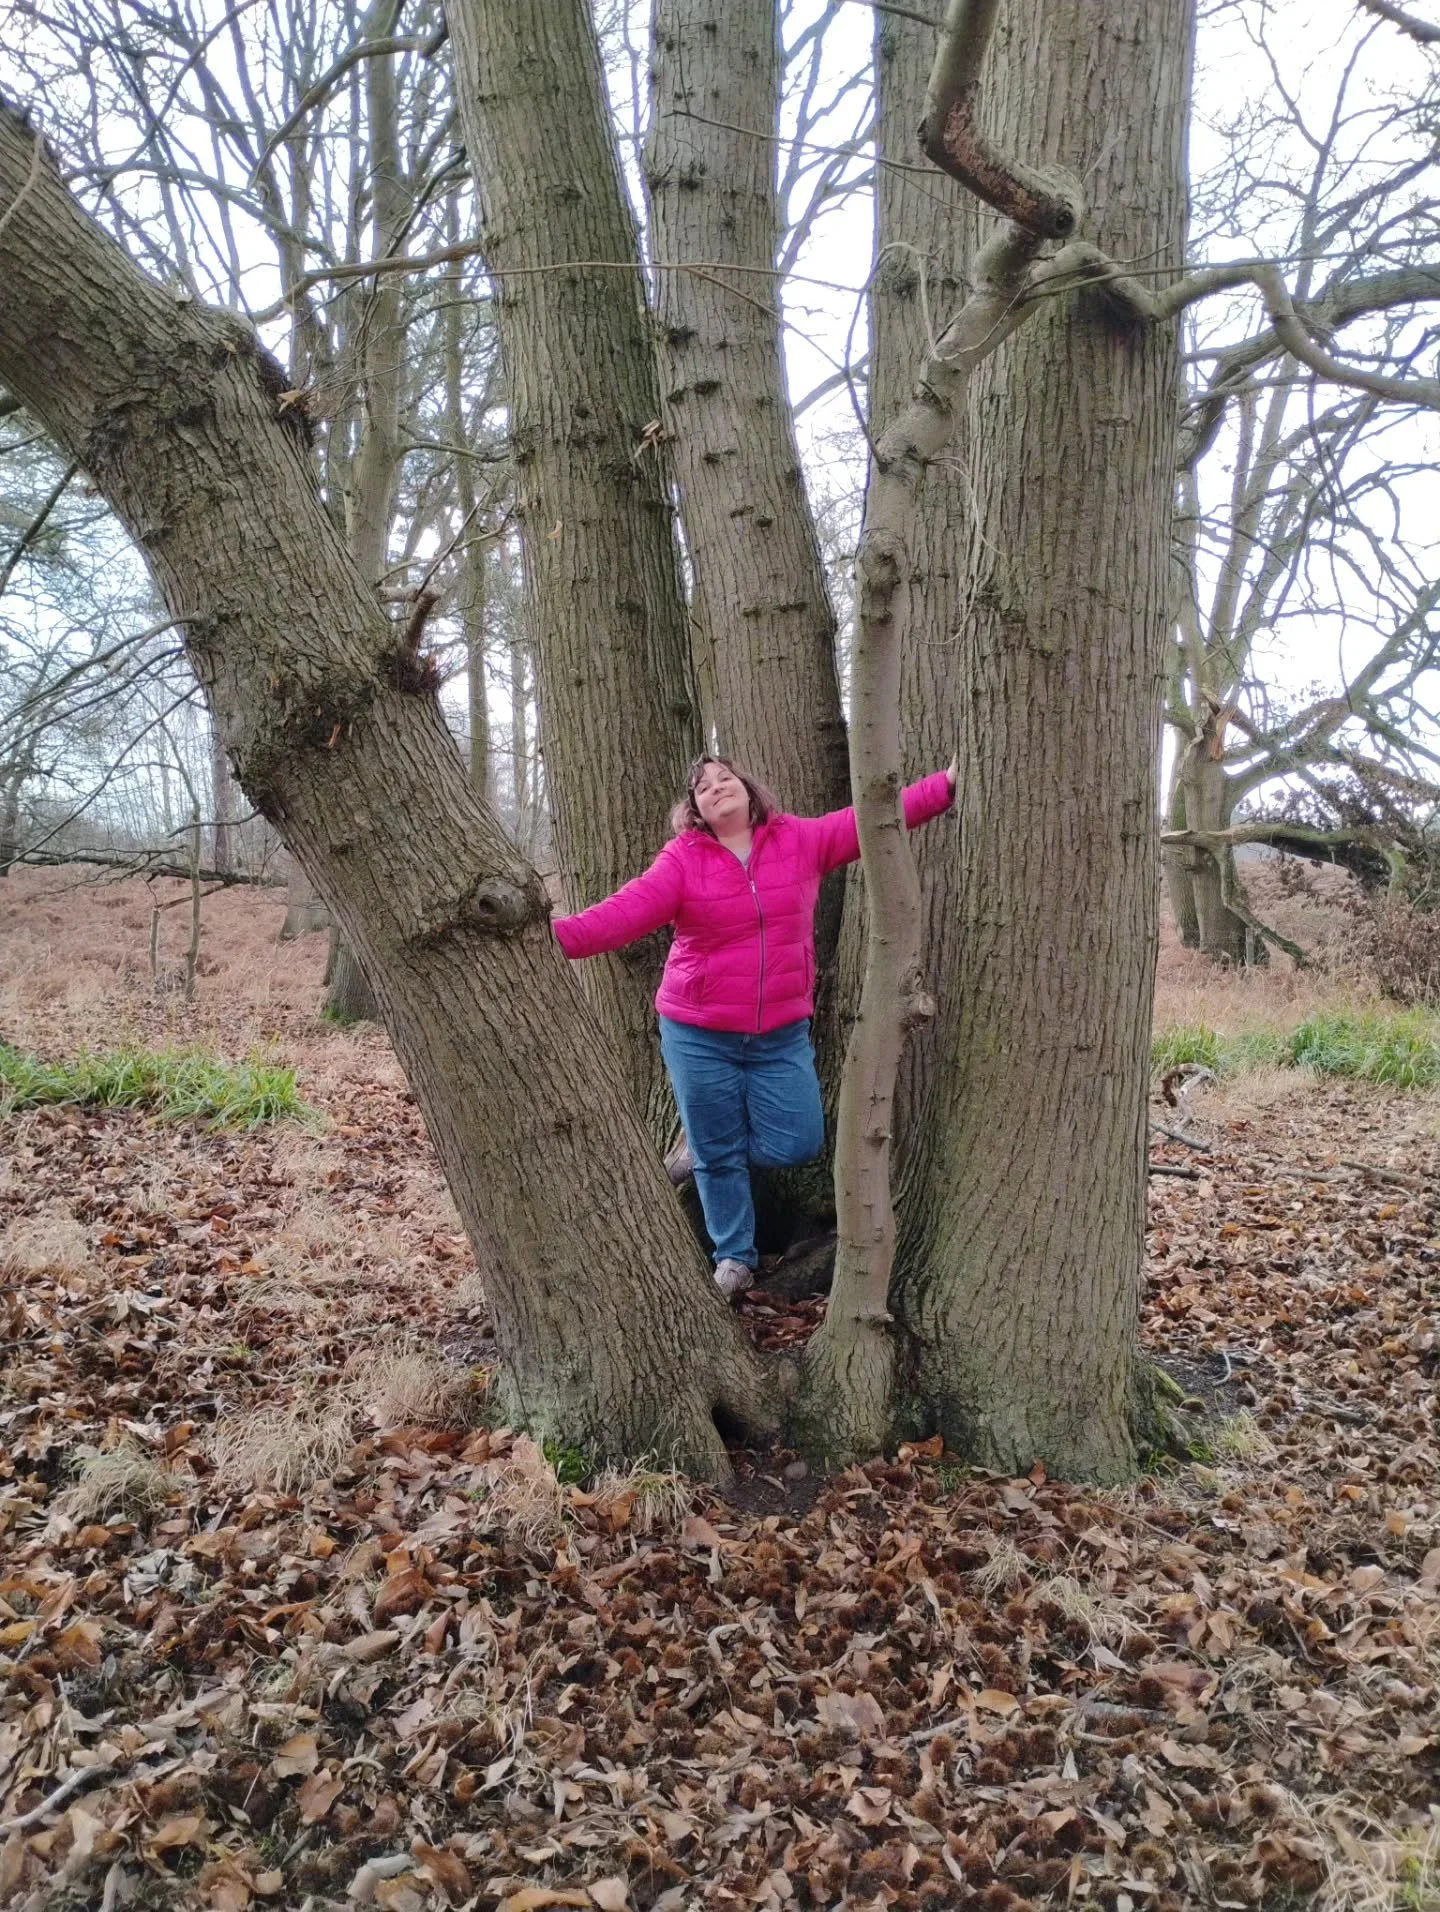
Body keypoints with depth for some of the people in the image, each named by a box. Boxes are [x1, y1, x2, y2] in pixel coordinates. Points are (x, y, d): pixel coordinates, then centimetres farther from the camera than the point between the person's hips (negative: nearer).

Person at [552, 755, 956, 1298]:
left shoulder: (800, 840, 1)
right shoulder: (682, 860, -8)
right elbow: (627, 912, -19)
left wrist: (946, 785, -2)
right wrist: (559, 934, -35)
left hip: (782, 1034, 2)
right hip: (699, 1035, -2)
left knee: (794, 1145, 1)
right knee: (717, 1154, 7)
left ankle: (707, 1149, 29)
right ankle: (734, 1257, 28)